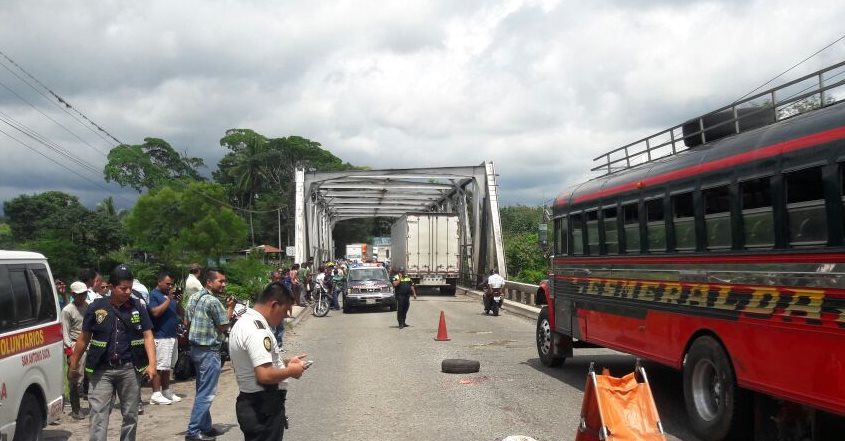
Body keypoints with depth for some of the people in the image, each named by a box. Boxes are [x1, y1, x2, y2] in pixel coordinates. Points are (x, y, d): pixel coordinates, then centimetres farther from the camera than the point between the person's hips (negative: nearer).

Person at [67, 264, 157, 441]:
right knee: (98, 414, -5)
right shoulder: (96, 308, 0)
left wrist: (152, 364, -13)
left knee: (130, 414, 11)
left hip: (129, 369, 2)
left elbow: (148, 336, 0)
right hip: (102, 369, -1)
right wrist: (73, 366, 9)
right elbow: (84, 338, 7)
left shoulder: (138, 308, 3)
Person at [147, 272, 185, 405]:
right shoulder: (153, 295, -4)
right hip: (160, 336, -8)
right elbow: (156, 312, -19)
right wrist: (168, 299, -16)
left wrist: (179, 301, 0)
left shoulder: (171, 295, 17)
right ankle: (156, 395, -5)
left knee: (168, 366, 13)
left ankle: (166, 392, 20)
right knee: (159, 366, -8)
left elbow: (181, 314, 17)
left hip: (173, 335, 8)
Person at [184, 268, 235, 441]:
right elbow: (223, 327, -11)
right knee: (206, 393, -4)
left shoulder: (194, 297, 8)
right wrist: (230, 309, 0)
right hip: (209, 351, -10)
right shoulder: (213, 301, -19)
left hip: (195, 348, 10)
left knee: (202, 391, 17)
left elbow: (186, 322, 14)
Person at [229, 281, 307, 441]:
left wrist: (285, 362, 13)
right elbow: (265, 375, -30)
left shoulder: (244, 323, 12)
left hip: (250, 403, 10)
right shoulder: (257, 330, -22)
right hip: (264, 408, -10)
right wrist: (291, 371, -13)